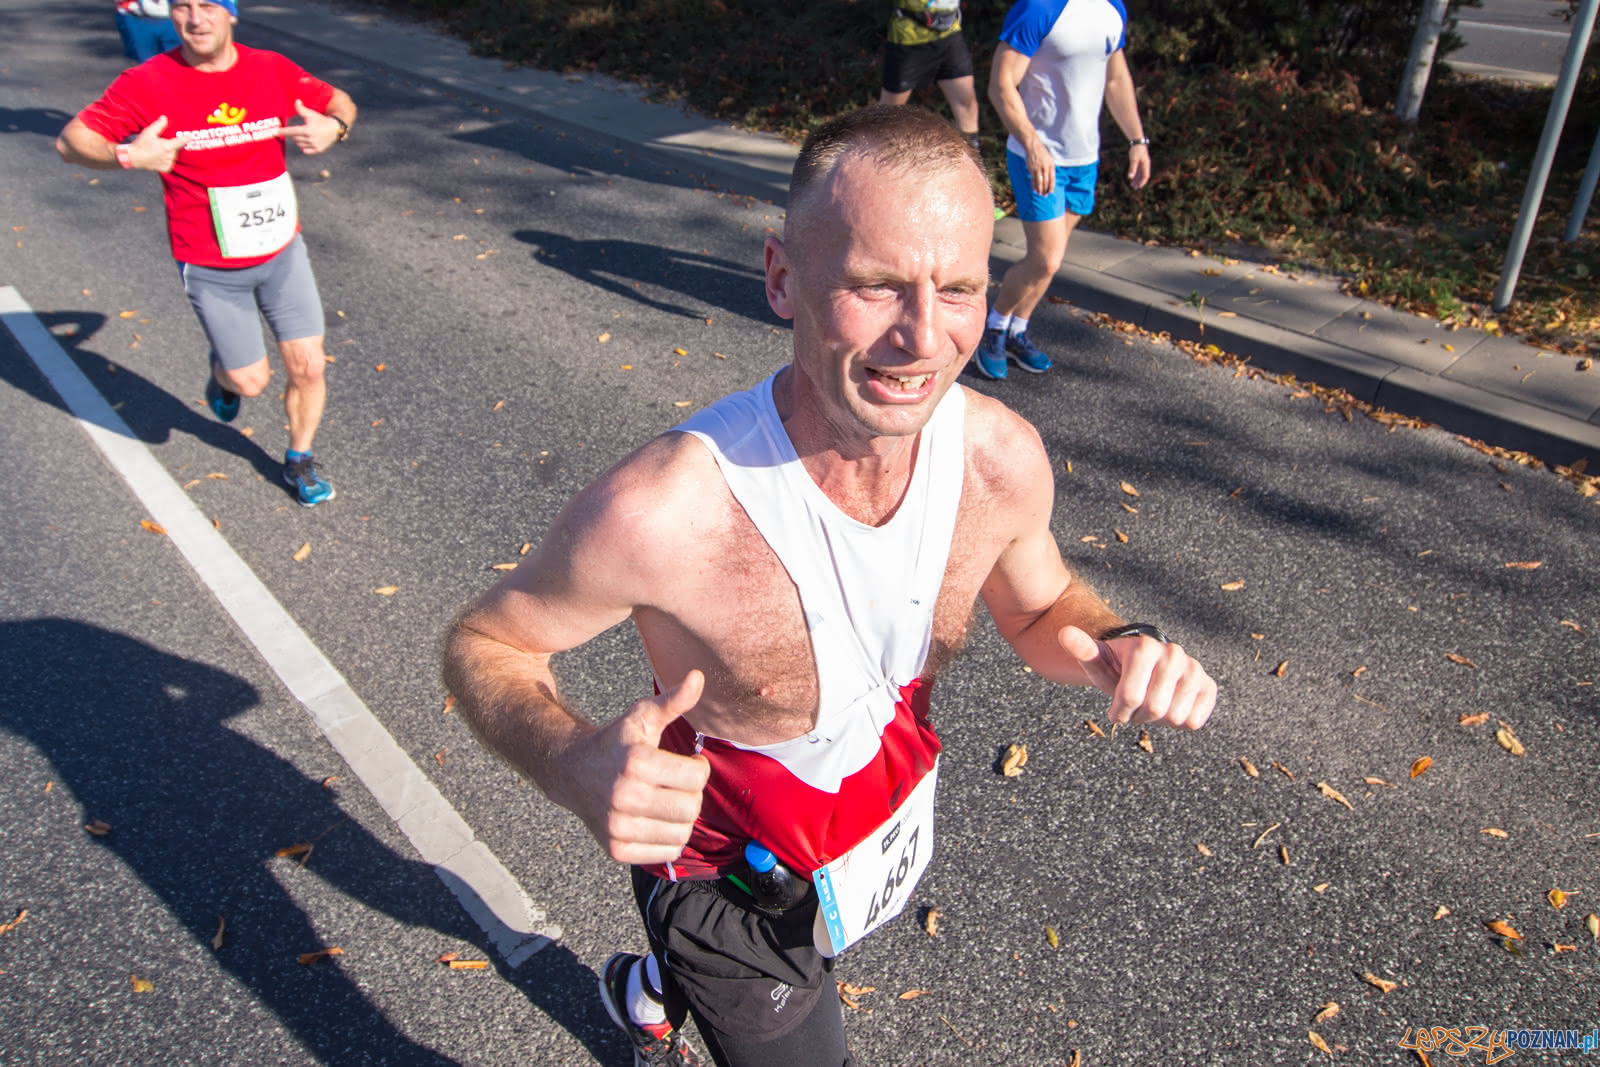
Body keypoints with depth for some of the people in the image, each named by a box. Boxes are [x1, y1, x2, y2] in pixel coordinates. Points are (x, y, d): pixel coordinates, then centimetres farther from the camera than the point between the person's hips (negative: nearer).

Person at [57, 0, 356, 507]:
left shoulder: (272, 70, -5)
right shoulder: (148, 83, -14)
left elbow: (338, 100, 10)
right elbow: (71, 140, -11)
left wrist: (333, 126, -14)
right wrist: (126, 156, -32)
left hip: (282, 252, 3)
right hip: (210, 268, -3)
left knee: (308, 368, 4)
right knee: (251, 381, 4)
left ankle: (299, 463, 29)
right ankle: (222, 372, 43)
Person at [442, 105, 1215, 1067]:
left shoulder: (1004, 459, -22)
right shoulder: (659, 513, -37)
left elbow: (1042, 606, -1)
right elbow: (485, 644, -19)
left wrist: (1115, 647, -24)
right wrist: (575, 765, -39)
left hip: (893, 832, 6)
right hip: (733, 873, -5)